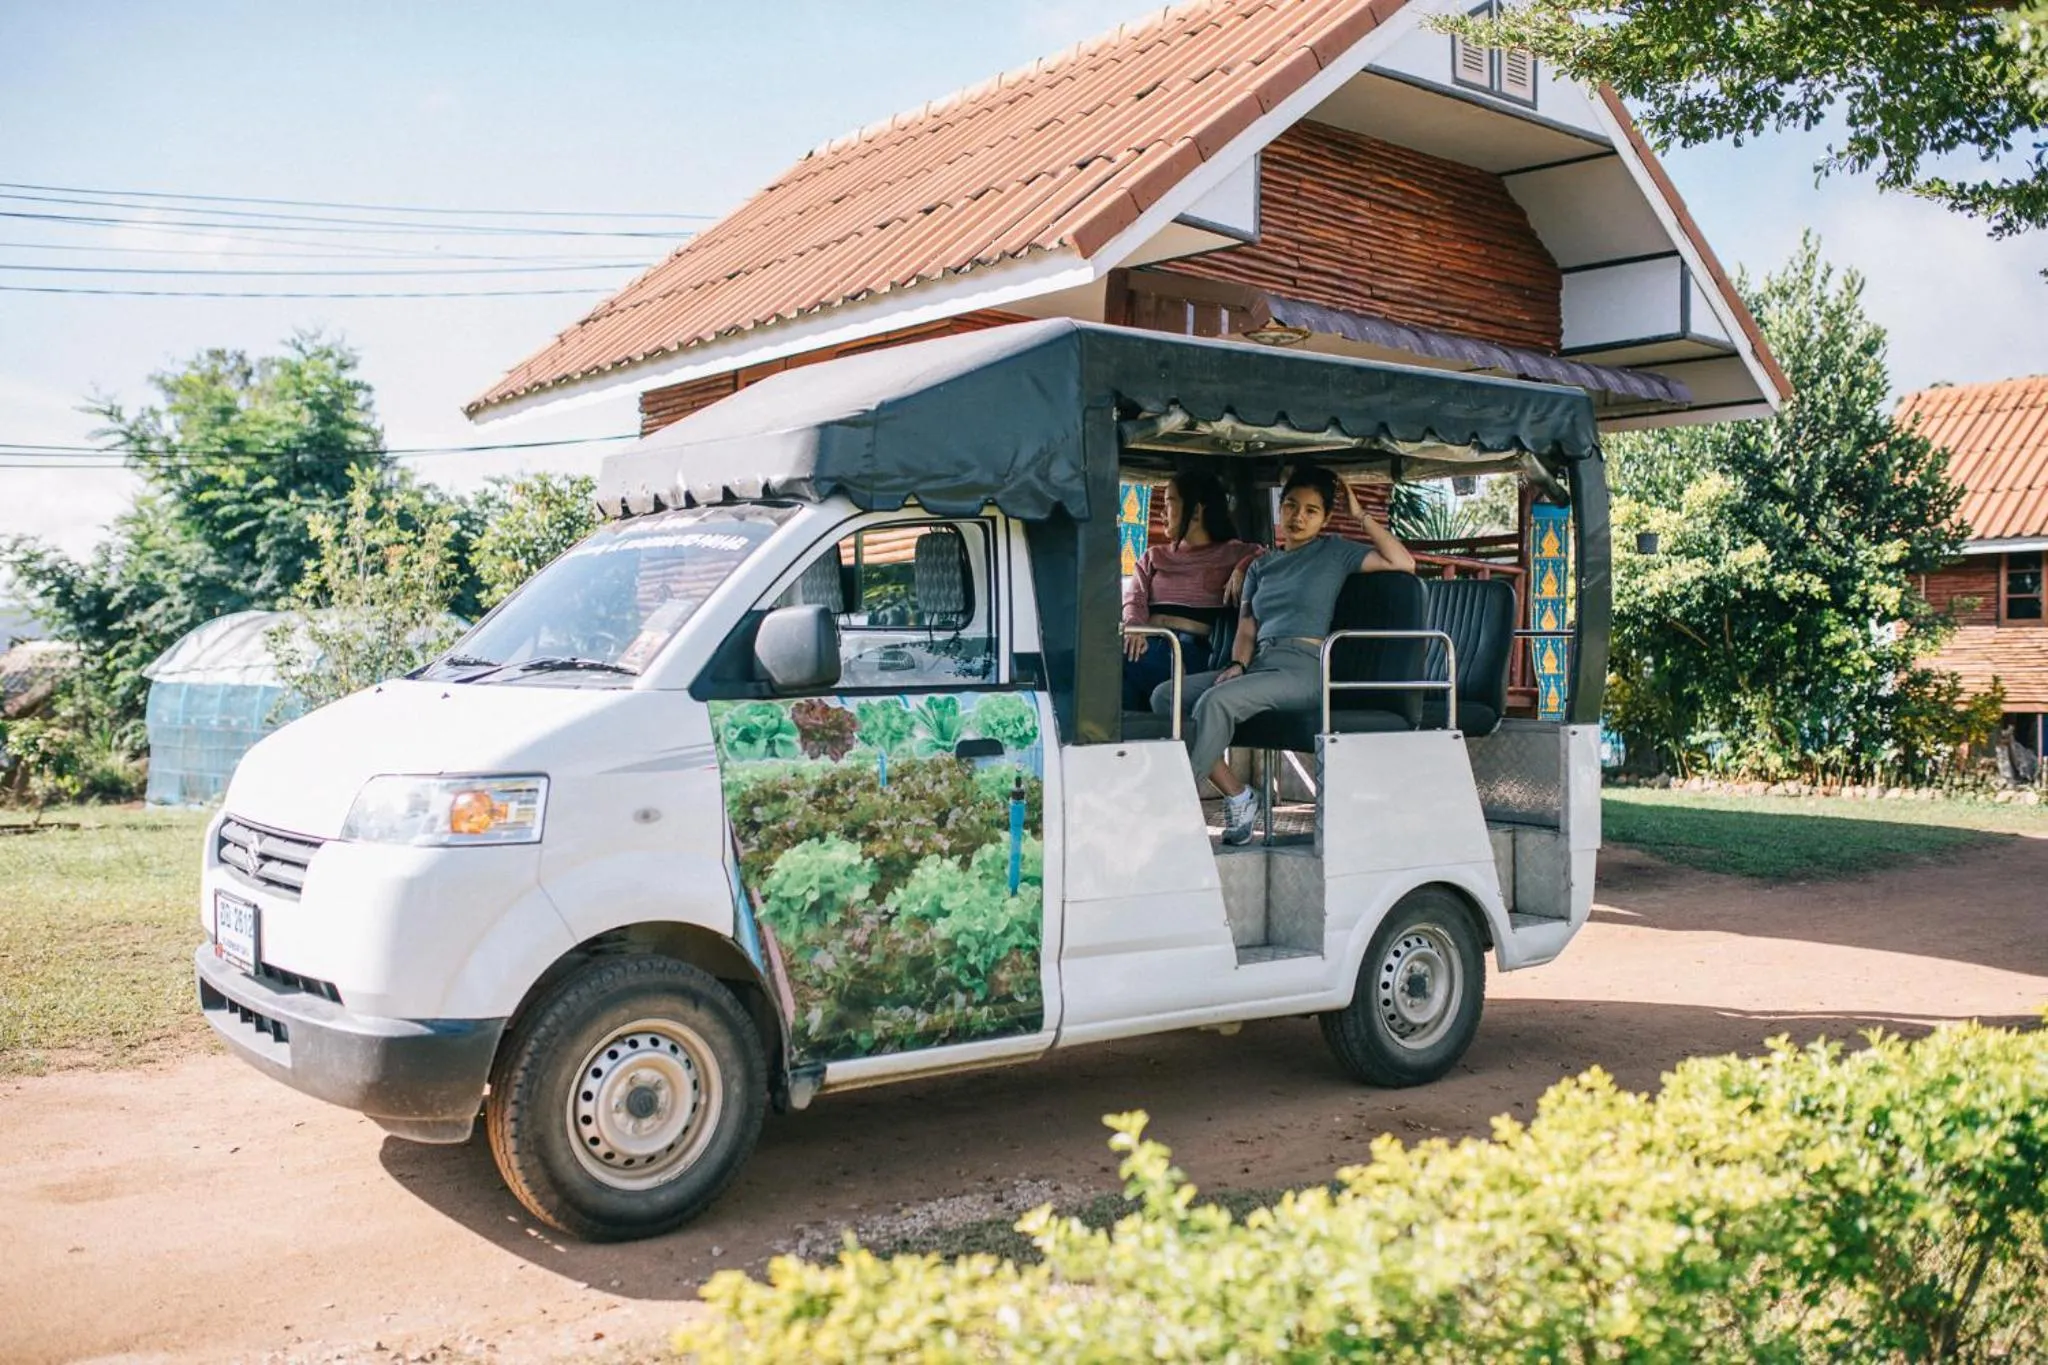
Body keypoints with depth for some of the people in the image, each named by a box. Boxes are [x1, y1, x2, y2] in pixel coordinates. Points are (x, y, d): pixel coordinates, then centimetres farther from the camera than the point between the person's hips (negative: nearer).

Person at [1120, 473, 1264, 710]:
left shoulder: (1231, 554, 19)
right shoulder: (1153, 557, 29)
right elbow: (1134, 599, 11)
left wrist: (1243, 568, -9)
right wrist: (1134, 628, -11)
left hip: (1190, 650, -4)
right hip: (1147, 644, 4)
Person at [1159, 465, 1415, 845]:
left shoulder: (1335, 552, 11)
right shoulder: (1261, 567, 24)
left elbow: (1404, 563, -2)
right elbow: (1247, 631, 18)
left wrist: (1360, 514, 2)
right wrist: (1237, 665, -4)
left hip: (1303, 670, -6)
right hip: (1258, 664, 6)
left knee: (1215, 701, -32)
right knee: (1165, 696, -16)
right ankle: (1236, 797, -15)